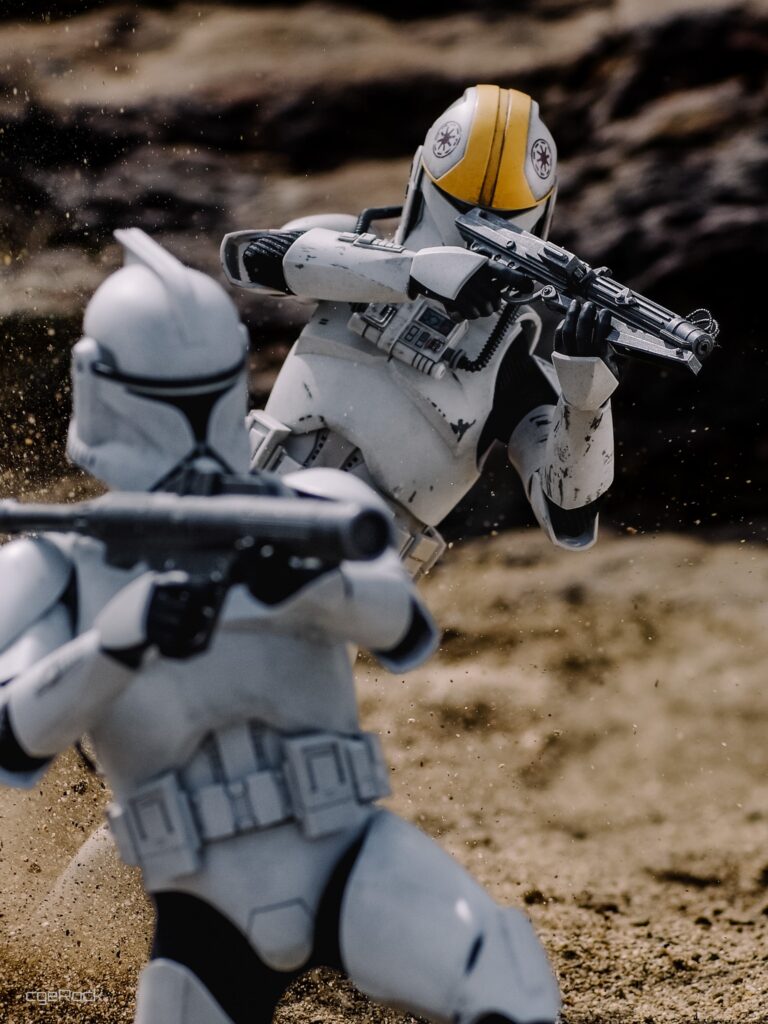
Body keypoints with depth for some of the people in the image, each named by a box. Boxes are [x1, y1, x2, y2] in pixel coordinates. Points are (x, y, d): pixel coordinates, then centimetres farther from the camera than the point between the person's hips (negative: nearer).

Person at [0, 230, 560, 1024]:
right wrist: (125, 636, -30)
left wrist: (306, 578, -37)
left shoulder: (311, 512, 5)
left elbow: (404, 630, -16)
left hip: (350, 864, -1)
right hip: (211, 914, 2)